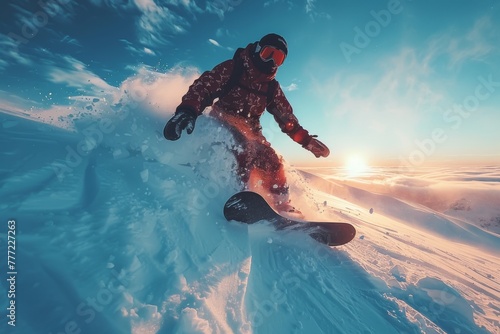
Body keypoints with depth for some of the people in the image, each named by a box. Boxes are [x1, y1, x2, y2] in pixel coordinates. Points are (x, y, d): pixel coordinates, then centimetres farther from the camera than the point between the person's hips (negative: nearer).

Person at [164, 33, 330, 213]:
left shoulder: (272, 87, 12)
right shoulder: (232, 68, -3)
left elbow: (286, 117, 14)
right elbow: (203, 86, -14)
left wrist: (306, 139, 7)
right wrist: (187, 110, -34)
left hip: (250, 130, 5)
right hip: (223, 121, -5)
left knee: (272, 163, -2)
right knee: (245, 149, -34)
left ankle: (283, 207, 11)